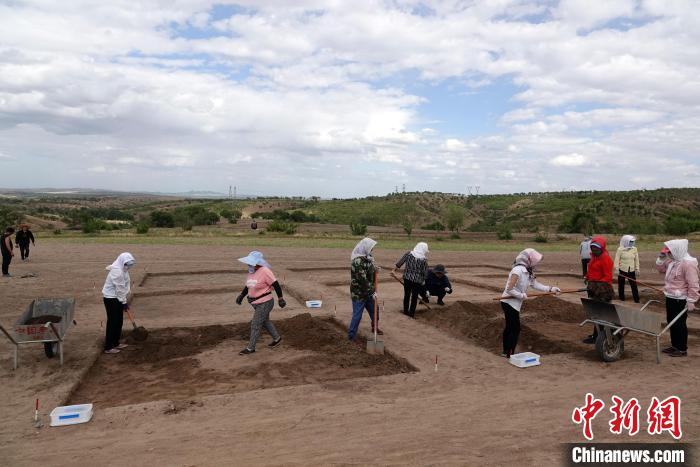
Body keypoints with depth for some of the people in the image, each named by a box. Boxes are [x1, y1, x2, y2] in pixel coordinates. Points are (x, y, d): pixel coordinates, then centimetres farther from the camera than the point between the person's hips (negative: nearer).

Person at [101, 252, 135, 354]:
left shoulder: (122, 270, 8)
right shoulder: (116, 271, -23)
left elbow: (125, 286, 11)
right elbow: (119, 288, -21)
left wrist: (125, 300, 8)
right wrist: (124, 302, -14)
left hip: (117, 298, 10)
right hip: (111, 298, -10)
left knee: (119, 322, 14)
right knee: (112, 322, -4)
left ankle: (116, 343, 25)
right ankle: (108, 347, 3)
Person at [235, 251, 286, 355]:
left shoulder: (264, 271, -22)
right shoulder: (251, 272, 2)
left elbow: (276, 285, -17)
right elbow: (248, 285, 17)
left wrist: (280, 299, -14)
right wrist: (241, 295, 8)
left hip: (265, 303, -9)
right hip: (257, 303, 9)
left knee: (255, 325, -3)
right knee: (265, 321, 21)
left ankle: (250, 348, 9)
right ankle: (277, 338, 40)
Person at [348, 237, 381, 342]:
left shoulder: (366, 258, 5)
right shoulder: (358, 261, -25)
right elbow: (363, 280, -26)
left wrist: (375, 269, 4)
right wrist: (372, 292, -21)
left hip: (367, 292, 9)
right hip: (358, 293, -9)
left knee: (374, 309, 22)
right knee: (357, 315, -1)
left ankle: (375, 327, 45)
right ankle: (351, 337, 12)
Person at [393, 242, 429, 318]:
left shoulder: (409, 254, -4)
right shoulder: (424, 259, -10)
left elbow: (400, 263, -1)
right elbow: (424, 272, -5)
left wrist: (394, 270, 9)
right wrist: (423, 281, 9)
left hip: (407, 278, 3)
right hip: (417, 280, -3)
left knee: (406, 295, 18)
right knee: (414, 297, 9)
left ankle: (406, 311, 28)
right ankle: (412, 313, 15)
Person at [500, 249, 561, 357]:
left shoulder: (528, 271, 6)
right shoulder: (518, 270, -23)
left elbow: (535, 284, 6)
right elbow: (509, 289, -26)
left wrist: (550, 289, 1)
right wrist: (522, 295, -15)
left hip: (514, 303, 10)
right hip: (510, 303, -10)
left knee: (509, 327, 17)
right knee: (515, 328, -3)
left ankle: (506, 352, 29)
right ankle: (510, 353, 8)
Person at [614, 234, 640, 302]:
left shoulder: (634, 249, 3)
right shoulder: (620, 249, -8)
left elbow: (636, 259, 9)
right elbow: (617, 260, -8)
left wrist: (637, 269, 7)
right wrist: (617, 269, -11)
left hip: (631, 270, 3)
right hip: (622, 270, -3)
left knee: (634, 285, 1)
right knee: (621, 285, 7)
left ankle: (636, 299, 8)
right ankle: (621, 298, 19)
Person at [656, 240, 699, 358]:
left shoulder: (688, 263, -20)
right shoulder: (671, 262, 7)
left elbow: (693, 285, -20)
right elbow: (660, 269, 22)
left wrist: (691, 301, -20)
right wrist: (661, 257, 5)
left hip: (681, 300, -9)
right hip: (670, 298, 9)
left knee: (679, 324, 0)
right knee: (671, 322, 15)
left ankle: (682, 349, 11)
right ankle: (675, 345, 27)